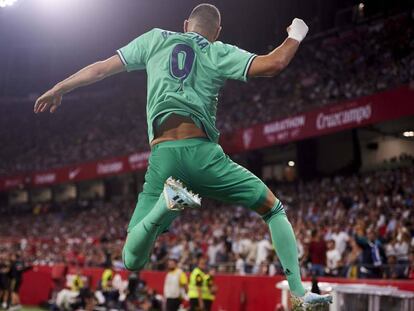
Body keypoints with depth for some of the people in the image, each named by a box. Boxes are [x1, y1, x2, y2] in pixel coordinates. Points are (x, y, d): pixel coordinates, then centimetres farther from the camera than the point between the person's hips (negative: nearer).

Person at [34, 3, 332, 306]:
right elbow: (274, 63, 3)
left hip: (162, 156, 1)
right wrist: (296, 34, 24)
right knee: (274, 209, 20)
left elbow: (101, 68, 21)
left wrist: (58, 89, 35)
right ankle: (299, 290, 6)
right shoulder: (218, 53, 13)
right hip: (202, 151, -1)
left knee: (132, 260, 5)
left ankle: (169, 199, -24)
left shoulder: (156, 38, 19)